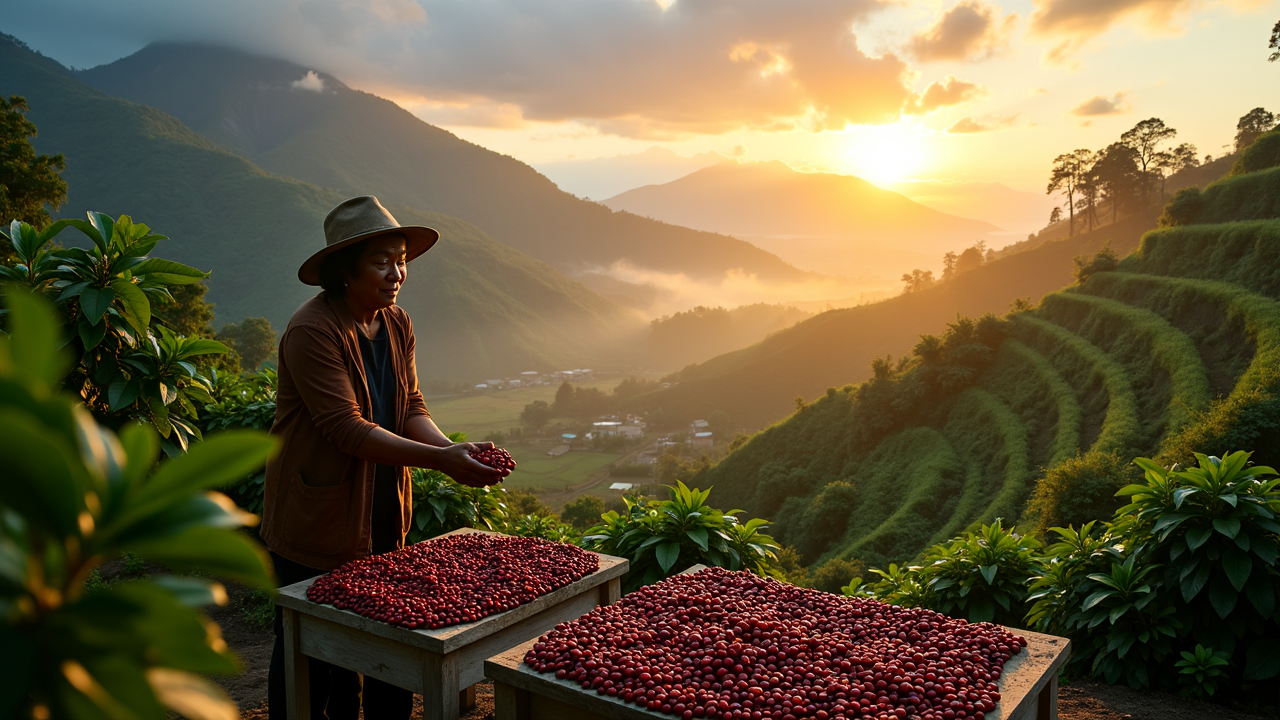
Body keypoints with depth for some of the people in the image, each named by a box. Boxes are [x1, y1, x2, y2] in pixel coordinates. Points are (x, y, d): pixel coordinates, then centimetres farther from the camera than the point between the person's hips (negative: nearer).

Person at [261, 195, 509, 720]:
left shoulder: (397, 325, 4)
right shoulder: (312, 332, -21)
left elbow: (410, 407, 2)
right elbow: (348, 429, -26)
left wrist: (454, 449, -18)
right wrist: (441, 461, -31)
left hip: (382, 517, 7)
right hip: (316, 520, -6)